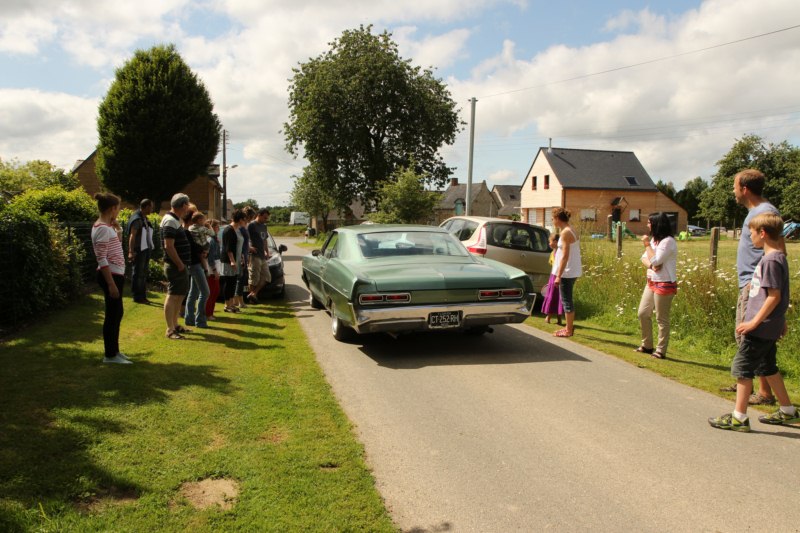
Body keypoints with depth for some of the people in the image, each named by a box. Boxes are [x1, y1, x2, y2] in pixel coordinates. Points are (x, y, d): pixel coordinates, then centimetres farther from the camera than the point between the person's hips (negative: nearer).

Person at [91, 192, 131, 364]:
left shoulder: (105, 226, 12)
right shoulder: (103, 229, -18)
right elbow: (102, 260, -22)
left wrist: (118, 230, 12)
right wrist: (111, 283, -24)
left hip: (115, 274, 10)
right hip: (111, 275, -10)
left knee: (117, 313, 16)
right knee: (112, 314, -2)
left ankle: (114, 350, 26)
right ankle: (110, 355, 8)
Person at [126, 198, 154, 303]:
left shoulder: (144, 219, 14)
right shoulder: (137, 219, -14)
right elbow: (132, 235, -20)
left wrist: (150, 248, 17)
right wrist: (131, 251, -26)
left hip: (146, 250, 9)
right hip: (138, 251, -9)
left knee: (143, 274, 14)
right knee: (137, 274, -2)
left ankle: (142, 296, 22)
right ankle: (137, 297, 4)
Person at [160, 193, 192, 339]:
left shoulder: (175, 220, 16)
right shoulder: (170, 221, -16)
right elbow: (169, 246, -23)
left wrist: (182, 264, 15)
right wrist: (179, 264, -19)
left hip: (180, 264, 10)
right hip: (175, 265, -10)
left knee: (180, 295, 16)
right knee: (173, 295, -7)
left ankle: (175, 324, 25)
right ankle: (170, 330, -4)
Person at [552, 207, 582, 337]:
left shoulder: (565, 233, -17)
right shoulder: (571, 231, 13)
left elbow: (565, 256, -21)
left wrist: (558, 275, -21)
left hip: (567, 272, -10)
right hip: (573, 271, 10)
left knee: (566, 301, -3)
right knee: (567, 300, 17)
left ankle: (569, 330, 3)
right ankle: (570, 327, 25)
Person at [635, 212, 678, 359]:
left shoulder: (668, 241, -17)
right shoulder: (654, 239, 11)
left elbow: (655, 260, -23)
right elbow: (644, 258, 8)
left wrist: (647, 245, -12)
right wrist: (651, 265, -14)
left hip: (664, 285, -9)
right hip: (651, 283, 9)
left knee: (662, 319, -1)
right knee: (643, 314, 12)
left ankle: (660, 351, 7)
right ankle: (647, 345, 25)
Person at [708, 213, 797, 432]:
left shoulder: (771, 260, -18)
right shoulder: (776, 257, 11)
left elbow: (774, 296, -22)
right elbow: (776, 295, 18)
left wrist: (754, 322, -21)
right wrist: (781, 321, 24)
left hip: (760, 328, -10)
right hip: (769, 328, 10)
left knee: (742, 368, -3)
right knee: (768, 368, 20)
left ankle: (739, 418, 2)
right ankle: (787, 412, 32)